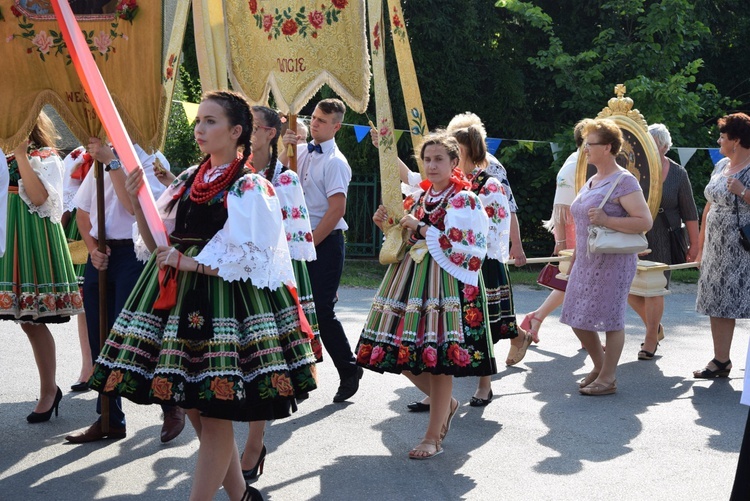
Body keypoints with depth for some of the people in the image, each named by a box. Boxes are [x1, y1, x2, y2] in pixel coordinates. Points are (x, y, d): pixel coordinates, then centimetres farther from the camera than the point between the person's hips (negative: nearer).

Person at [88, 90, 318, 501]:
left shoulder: (251, 189, -8)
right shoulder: (188, 180, 12)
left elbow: (247, 260, -14)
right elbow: (158, 245, 13)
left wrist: (189, 262, -14)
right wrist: (138, 205, -1)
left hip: (226, 302, -8)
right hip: (180, 297, 8)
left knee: (215, 416, -2)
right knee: (196, 411, 12)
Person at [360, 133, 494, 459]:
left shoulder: (465, 200, -6)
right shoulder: (417, 197, 15)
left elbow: (463, 248, -16)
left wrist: (421, 228, -15)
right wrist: (386, 224, 3)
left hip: (446, 282, -7)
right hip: (411, 278, 7)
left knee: (439, 356, -6)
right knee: (405, 352, 6)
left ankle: (434, 437, 2)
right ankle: (445, 404, 31)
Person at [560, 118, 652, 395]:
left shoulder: (624, 181, -12)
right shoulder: (592, 181, 15)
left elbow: (645, 222, -19)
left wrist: (606, 219, -25)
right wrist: (575, 257, 24)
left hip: (613, 262, -9)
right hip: (586, 261, 9)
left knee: (610, 319, -2)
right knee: (578, 319, 10)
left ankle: (608, 378, 8)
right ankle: (599, 366, 28)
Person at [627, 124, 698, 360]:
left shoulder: (677, 174, -2)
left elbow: (689, 212, 2)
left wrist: (694, 244, 2)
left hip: (662, 240, -2)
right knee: (629, 286, 1)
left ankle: (651, 341, 15)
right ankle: (655, 327, 27)